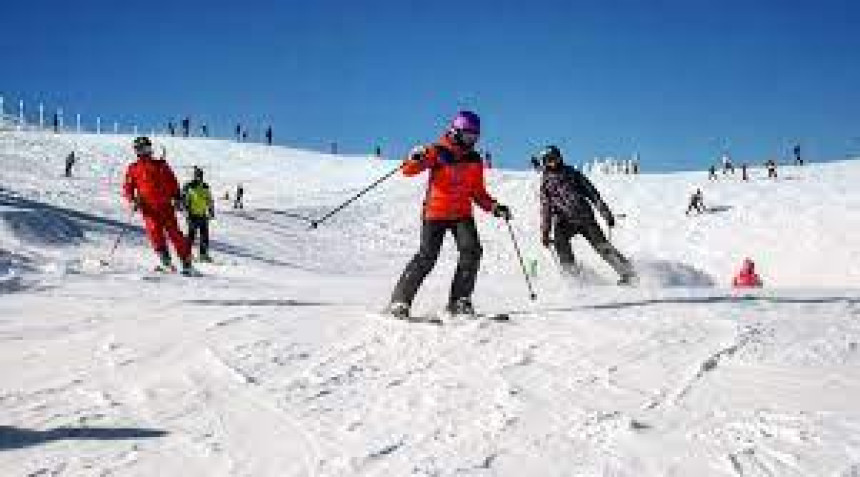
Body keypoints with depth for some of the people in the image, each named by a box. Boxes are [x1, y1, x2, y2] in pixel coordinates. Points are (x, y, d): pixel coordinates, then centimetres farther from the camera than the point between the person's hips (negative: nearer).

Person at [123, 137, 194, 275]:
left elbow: (173, 182, 13)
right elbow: (128, 188, 11)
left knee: (174, 233, -3)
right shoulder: (133, 169, 11)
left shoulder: (160, 165, 11)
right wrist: (132, 201, -6)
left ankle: (187, 262, 2)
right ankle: (166, 262, -14)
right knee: (155, 232, -17)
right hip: (149, 209, 0)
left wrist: (176, 198, 3)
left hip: (166, 206, 0)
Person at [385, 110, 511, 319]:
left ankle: (459, 301, -6)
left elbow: (478, 192, 20)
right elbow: (408, 170, -10)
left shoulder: (474, 160, 12)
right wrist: (416, 159, -32)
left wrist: (495, 207, 6)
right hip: (436, 213, -4)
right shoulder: (438, 152, -3)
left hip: (463, 214, 4)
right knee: (427, 257, -13)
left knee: (472, 251, -15)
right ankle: (400, 301, -6)